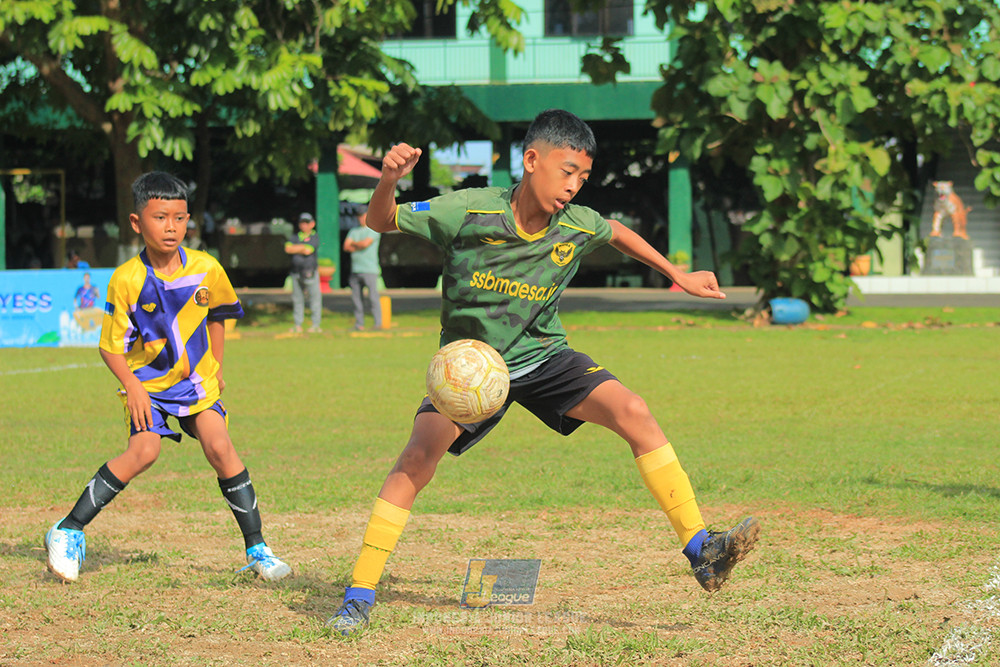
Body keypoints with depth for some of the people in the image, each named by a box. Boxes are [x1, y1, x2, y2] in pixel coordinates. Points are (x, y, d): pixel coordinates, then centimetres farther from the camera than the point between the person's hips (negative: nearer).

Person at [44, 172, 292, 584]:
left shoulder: (206, 269, -9)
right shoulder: (127, 280, -17)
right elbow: (111, 346, -10)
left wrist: (215, 365, 12)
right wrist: (131, 386, -21)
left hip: (197, 380, 2)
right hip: (148, 383, -2)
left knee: (220, 448, -15)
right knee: (144, 451, -22)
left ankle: (256, 549, -6)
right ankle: (68, 532, -10)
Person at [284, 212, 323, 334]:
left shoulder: (315, 237, 2)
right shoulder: (294, 237, 15)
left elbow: (308, 251, -12)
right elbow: (288, 248, -2)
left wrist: (295, 249, 0)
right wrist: (302, 248, -8)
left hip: (310, 272, -4)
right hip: (296, 272, 4)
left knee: (315, 297, -5)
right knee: (297, 299, 7)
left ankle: (316, 325, -2)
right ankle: (298, 325, 12)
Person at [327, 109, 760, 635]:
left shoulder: (577, 226, -11)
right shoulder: (468, 211, -21)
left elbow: (617, 232, 14)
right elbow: (380, 222, -13)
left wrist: (679, 277, 22)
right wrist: (389, 182, -35)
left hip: (543, 356, 3)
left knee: (633, 413, -19)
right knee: (418, 456, -24)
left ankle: (700, 552, -15)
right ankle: (358, 596, -15)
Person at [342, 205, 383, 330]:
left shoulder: (374, 230, 3)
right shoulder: (354, 231, 20)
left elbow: (365, 243, -11)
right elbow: (346, 246, 7)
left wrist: (353, 244, 6)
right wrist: (359, 247, -5)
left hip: (370, 270, -6)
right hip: (355, 269, 6)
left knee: (373, 297, -10)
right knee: (356, 298, 2)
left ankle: (378, 323, -9)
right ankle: (359, 324, 6)